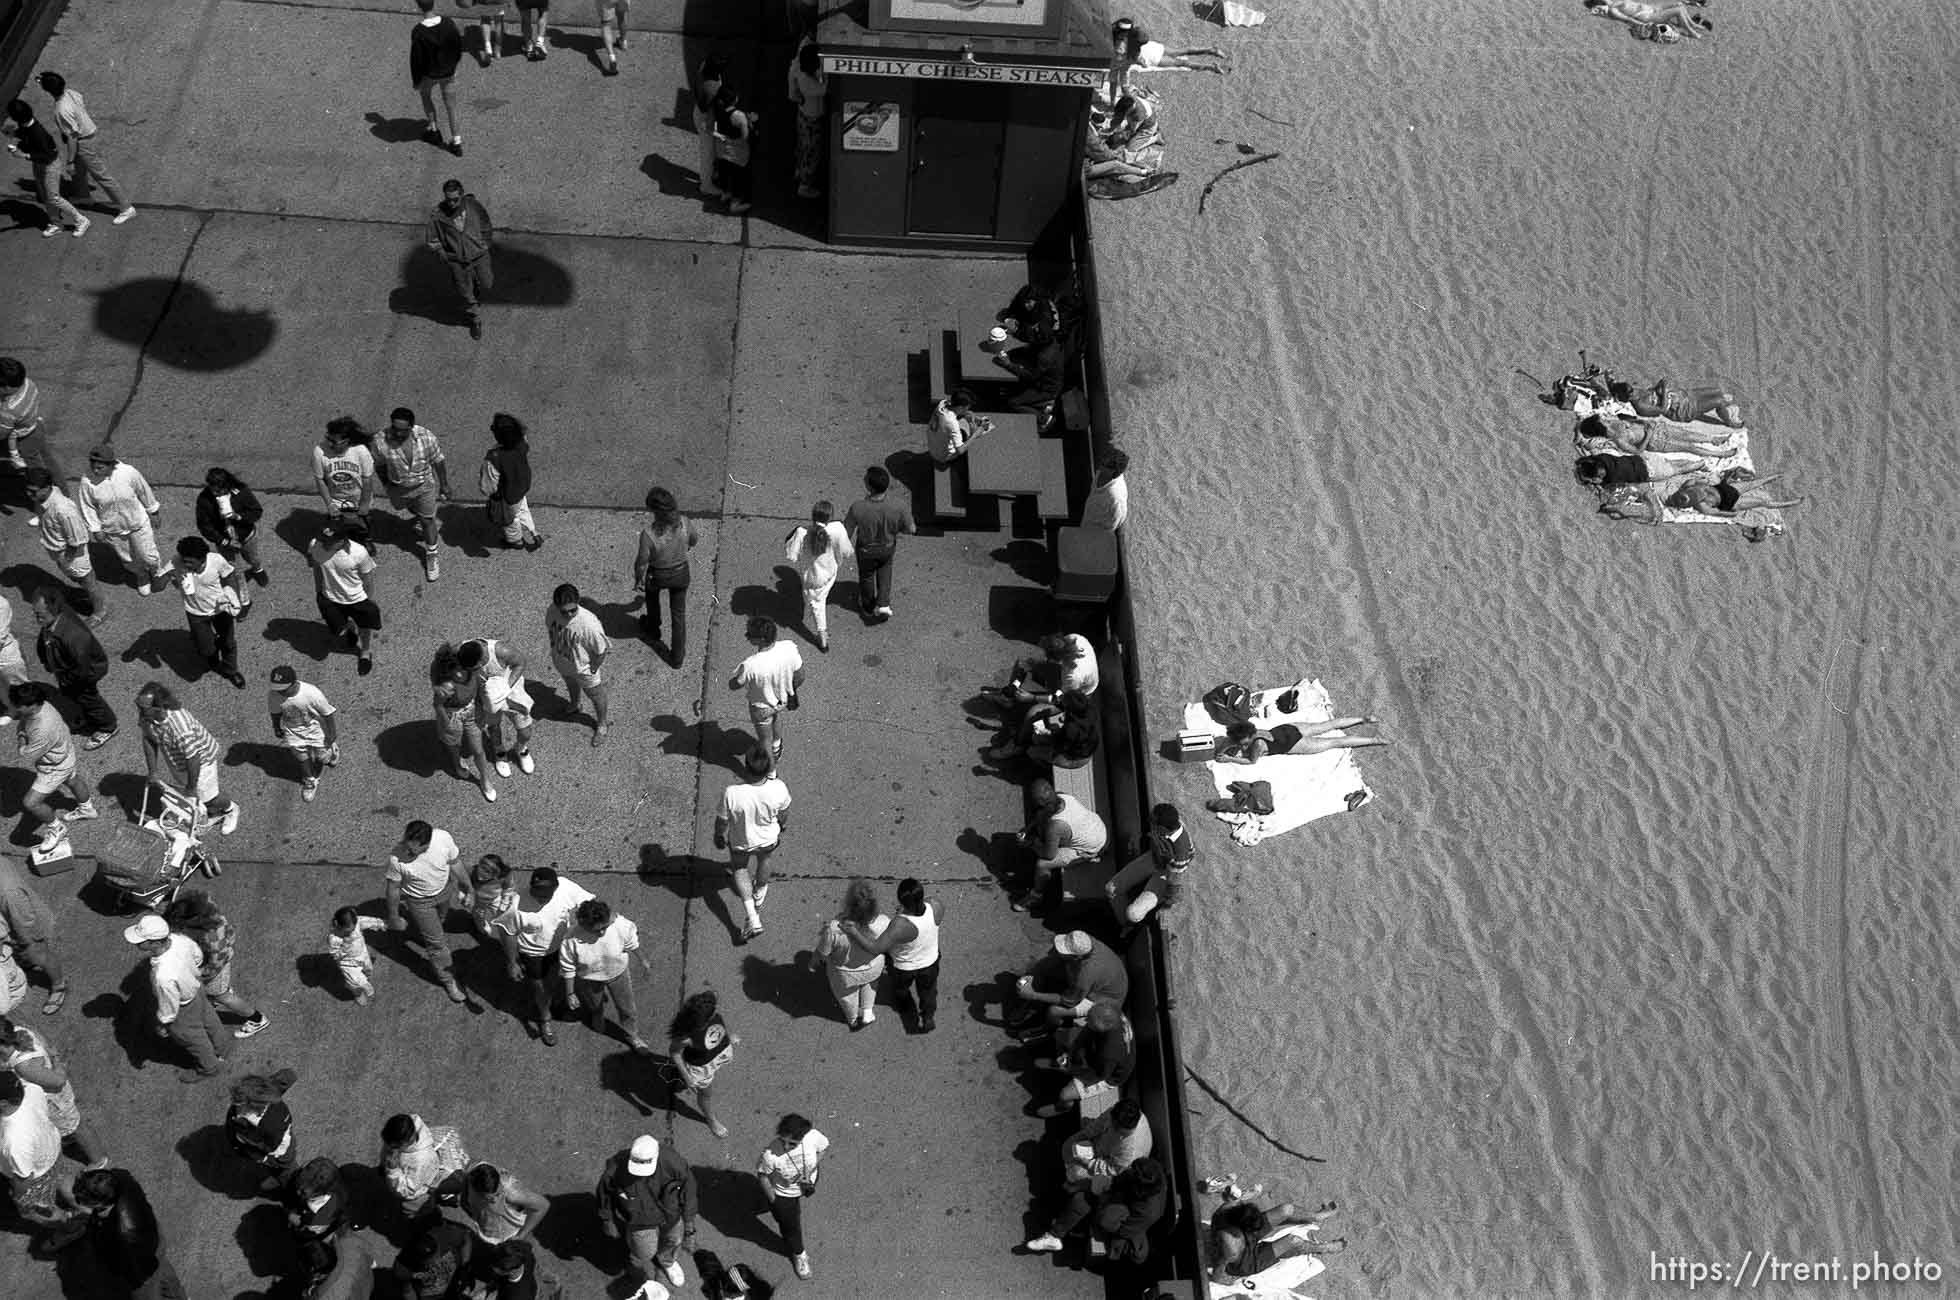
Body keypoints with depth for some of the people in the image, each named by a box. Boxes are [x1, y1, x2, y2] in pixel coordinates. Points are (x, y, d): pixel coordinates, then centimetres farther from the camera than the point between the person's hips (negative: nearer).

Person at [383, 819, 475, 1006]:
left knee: (439, 921, 32)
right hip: (420, 902, -3)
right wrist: (394, 918, -6)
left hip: (445, 890, 3)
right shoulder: (397, 858, -37)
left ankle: (416, 933, 66)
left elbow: (454, 863, -11)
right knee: (437, 942, 8)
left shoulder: (444, 838, -33)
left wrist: (464, 886, 6)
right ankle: (448, 980, 31)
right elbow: (393, 889, -19)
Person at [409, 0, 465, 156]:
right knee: (449, 102, 18)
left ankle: (434, 130, 38)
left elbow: (416, 59, -18)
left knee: (425, 95, 28)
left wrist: (416, 81, -2)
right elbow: (458, 47, -2)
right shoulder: (448, 24, -17)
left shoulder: (418, 32, -27)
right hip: (448, 72, 3)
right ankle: (456, 141, 19)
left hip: (429, 74, -3)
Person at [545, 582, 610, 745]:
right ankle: (574, 706, 69)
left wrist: (593, 670, -14)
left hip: (583, 667, -5)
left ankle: (601, 725, 49)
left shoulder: (589, 623, -43)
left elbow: (601, 651, -27)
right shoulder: (552, 611, -27)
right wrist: (556, 649, 7)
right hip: (562, 663, 5)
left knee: (596, 695, 23)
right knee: (571, 685, 36)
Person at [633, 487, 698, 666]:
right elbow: (694, 540, -4)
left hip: (657, 576, -1)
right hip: (681, 574, 1)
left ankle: (653, 630, 62)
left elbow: (642, 563, -21)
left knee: (652, 598, 35)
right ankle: (677, 657, 34)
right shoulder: (684, 525, -27)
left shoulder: (648, 534, -35)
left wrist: (638, 581, -1)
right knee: (679, 614, 22)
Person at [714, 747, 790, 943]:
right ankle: (760, 895, 62)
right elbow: (783, 814, -10)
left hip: (740, 842, -1)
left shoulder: (731, 793, -38)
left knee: (740, 869, 29)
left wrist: (719, 836, 3)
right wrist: (783, 826, 13)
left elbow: (722, 821, -19)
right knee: (763, 860, 34)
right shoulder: (778, 789, -32)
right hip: (769, 839, 1)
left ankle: (752, 918, 23)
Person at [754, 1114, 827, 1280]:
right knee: (790, 1226, 19)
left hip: (806, 1184, 3)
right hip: (783, 1194, -3)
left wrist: (809, 1173, -17)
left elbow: (823, 1148, -12)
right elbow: (762, 1175, -22)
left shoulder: (813, 1137, -37)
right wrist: (773, 1200, -11)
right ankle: (798, 1253, 50)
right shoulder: (770, 1154, -44)